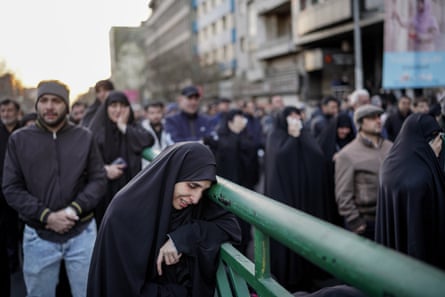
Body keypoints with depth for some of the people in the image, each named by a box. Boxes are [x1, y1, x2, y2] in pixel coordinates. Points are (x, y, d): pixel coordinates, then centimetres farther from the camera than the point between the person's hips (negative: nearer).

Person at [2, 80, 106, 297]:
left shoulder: (84, 137, 1)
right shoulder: (19, 139, -1)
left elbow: (98, 180, 0)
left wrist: (74, 209, -15)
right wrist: (47, 216, -15)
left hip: (81, 233, 1)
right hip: (38, 236, 0)